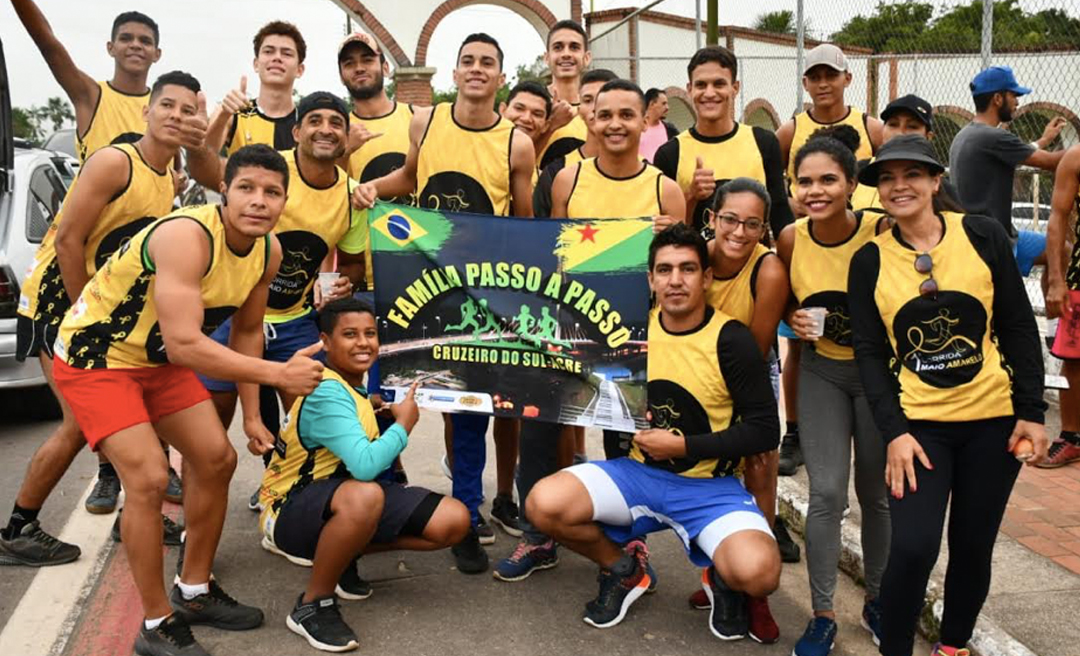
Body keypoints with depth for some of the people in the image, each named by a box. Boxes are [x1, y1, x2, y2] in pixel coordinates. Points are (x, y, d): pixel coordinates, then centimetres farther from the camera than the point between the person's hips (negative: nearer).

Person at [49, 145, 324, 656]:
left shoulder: (269, 251, -8)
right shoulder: (186, 236, -34)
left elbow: (246, 331, 7)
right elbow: (185, 346, -40)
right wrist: (279, 375, -37)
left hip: (160, 359, 8)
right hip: (94, 355, -8)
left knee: (217, 459, 8)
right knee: (148, 478, -17)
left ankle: (194, 591, 27)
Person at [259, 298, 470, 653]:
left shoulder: (355, 382, 4)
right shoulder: (327, 392, -24)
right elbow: (365, 466, -36)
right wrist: (404, 423, -20)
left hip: (346, 500, 9)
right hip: (291, 510, -9)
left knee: (454, 521, -5)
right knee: (364, 496, -43)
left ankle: (340, 553, 13)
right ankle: (313, 604, -18)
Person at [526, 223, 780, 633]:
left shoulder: (731, 340, -11)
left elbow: (765, 430, -11)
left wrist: (682, 446, -15)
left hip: (709, 487, -3)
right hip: (636, 474, 4)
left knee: (757, 572, -32)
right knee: (544, 504, -22)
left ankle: (721, 576, 9)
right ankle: (624, 568, 8)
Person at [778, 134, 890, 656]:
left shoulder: (881, 232, -20)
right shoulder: (791, 239, -10)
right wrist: (797, 319, -13)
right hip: (821, 371, 2)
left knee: (876, 493, 11)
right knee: (827, 493, -5)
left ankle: (876, 600, 33)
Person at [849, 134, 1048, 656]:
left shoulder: (983, 235, -3)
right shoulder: (869, 260, -1)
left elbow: (1019, 327, 1)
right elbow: (870, 353, -1)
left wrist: (1031, 411, -3)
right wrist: (894, 432, -10)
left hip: (992, 420, 1)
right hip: (917, 422, -1)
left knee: (973, 546, 10)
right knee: (913, 547, -12)